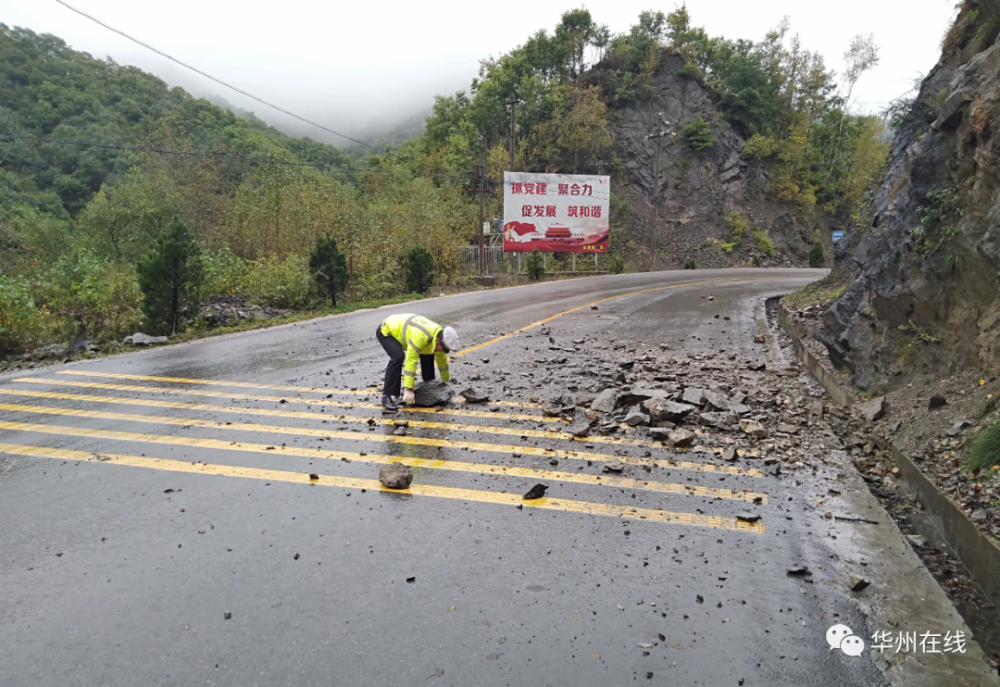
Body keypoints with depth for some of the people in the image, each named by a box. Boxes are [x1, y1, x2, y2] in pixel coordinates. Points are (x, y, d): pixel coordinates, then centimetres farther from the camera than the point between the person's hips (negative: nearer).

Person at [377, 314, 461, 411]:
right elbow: (411, 361, -39)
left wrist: (446, 380, 15)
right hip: (386, 331, -8)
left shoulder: (440, 335, -13)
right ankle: (387, 396, -26)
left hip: (402, 330, 8)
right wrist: (408, 389, -37)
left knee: (427, 354, 5)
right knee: (398, 357, -32)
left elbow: (442, 359, 4)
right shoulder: (420, 336, -41)